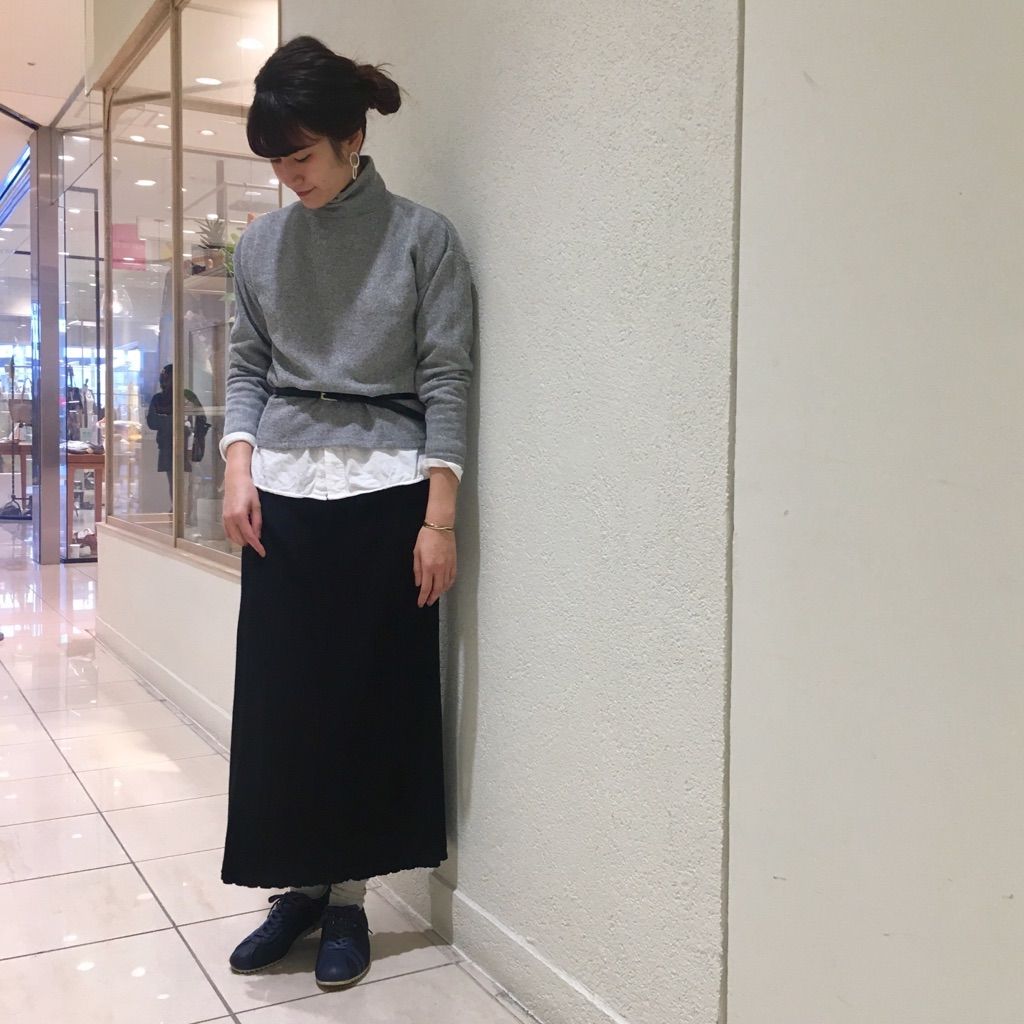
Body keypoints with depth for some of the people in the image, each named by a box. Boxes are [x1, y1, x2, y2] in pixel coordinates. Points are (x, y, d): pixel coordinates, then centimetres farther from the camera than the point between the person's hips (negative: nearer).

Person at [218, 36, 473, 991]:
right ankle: (300, 885, 22)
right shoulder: (260, 245, 9)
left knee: (372, 700, 4)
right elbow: (246, 368, 13)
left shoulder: (421, 237, -2)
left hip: (383, 495, -3)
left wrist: (439, 519, -11)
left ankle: (347, 898, 19)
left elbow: (446, 382, -6)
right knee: (276, 698, 5)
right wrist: (239, 468, -3)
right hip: (282, 497, 4)